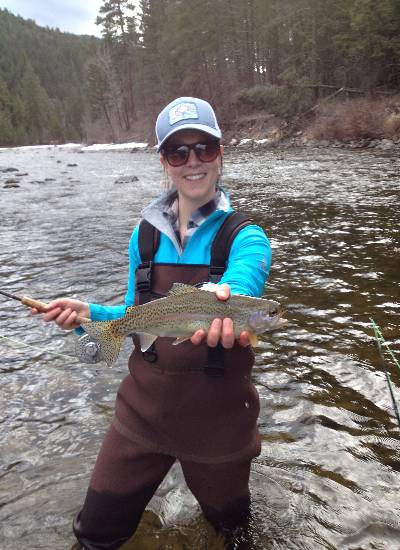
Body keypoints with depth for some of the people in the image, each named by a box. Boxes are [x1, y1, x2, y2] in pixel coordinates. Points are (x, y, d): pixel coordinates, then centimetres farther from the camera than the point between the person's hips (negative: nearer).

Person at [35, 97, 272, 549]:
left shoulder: (245, 237, -14)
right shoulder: (145, 234, -2)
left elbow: (242, 281, -37)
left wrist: (222, 301, -59)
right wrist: (89, 313, -10)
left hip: (218, 418, -2)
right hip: (143, 411, 3)